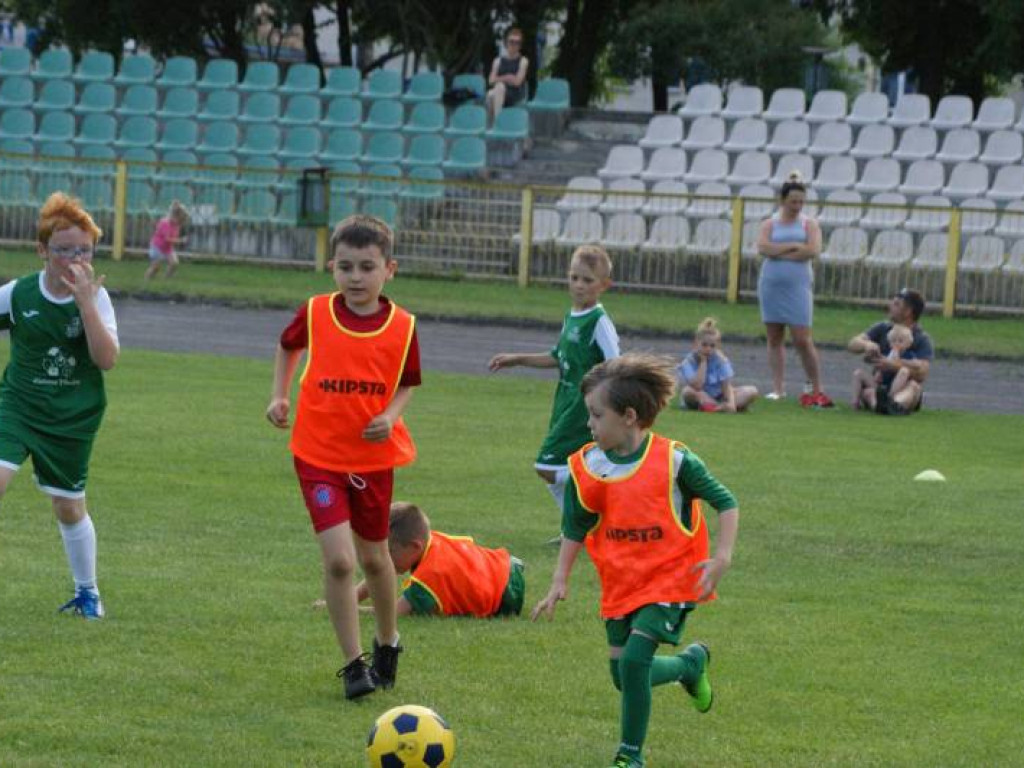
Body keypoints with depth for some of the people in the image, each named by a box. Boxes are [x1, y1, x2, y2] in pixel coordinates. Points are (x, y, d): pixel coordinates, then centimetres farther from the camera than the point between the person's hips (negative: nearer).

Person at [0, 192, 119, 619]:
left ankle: (87, 592, 33)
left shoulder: (95, 296, -8)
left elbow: (107, 359, -20)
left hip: (73, 420, 0)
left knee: (69, 507, 11)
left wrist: (85, 302, -27)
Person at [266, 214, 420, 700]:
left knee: (374, 557, 17)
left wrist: (390, 416, -13)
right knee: (339, 560, -14)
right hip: (319, 455, -1)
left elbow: (406, 383, 6)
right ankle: (353, 664, -2)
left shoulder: (401, 327, -8)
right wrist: (280, 395, 3)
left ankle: (387, 643, 43)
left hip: (374, 456, 1)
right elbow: (288, 346, 14)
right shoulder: (315, 315, -9)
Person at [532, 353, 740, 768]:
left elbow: (726, 503, -6)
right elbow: (575, 529, 8)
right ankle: (692, 662, 41)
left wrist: (721, 558, -16)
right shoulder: (587, 467, -3)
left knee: (634, 660, -21)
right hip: (619, 582, 6)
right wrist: (559, 582, 2)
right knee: (623, 677, 11)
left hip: (669, 578, -6)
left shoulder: (673, 461, -14)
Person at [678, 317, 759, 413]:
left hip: (718, 397, 2)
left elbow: (726, 386, -16)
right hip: (697, 400, -2)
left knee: (752, 391, -16)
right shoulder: (689, 362, -16)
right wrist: (703, 362, -23)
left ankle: (718, 407, -35)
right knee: (688, 391, -37)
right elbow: (697, 386, -29)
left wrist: (731, 403, -36)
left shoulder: (721, 360, -9)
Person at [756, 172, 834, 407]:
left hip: (798, 287, -3)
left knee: (802, 339, -8)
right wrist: (793, 246, -11)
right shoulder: (769, 224, 8)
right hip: (771, 286, 3)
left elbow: (813, 250, -11)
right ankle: (778, 388, 10)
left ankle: (816, 389, -3)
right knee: (774, 338, 5)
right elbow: (763, 248, -9)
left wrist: (780, 253, -9)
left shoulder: (809, 224, 5)